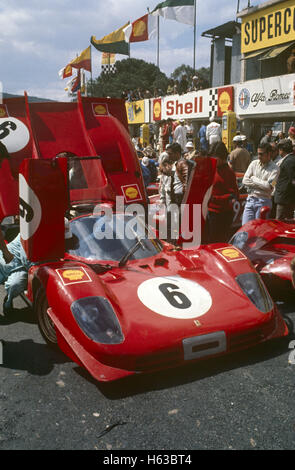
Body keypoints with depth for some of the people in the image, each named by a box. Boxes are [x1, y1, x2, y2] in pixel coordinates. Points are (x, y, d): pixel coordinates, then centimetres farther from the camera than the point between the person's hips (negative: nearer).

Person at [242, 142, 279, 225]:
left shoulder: (274, 168, -4)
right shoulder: (254, 163, 9)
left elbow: (268, 186, -16)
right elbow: (245, 180, 3)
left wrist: (253, 179, -5)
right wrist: (261, 184, -6)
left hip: (263, 202, -4)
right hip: (250, 199, 4)